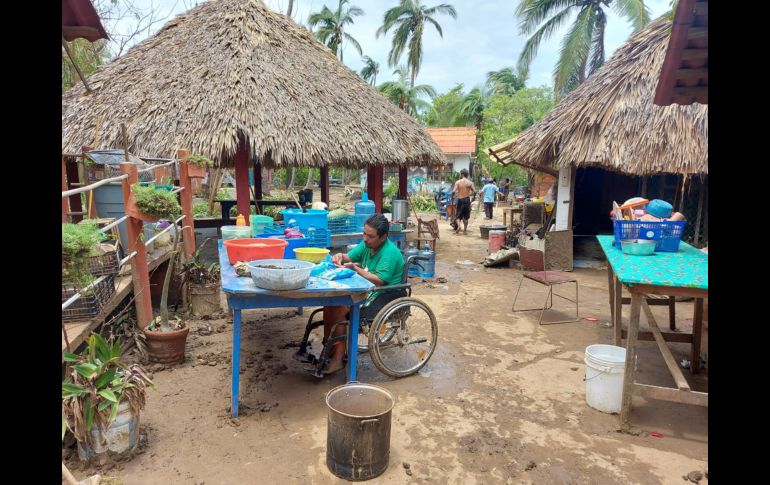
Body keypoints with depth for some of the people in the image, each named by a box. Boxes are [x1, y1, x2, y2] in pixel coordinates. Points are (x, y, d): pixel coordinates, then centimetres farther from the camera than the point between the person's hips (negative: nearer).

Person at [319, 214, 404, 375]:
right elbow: (350, 257, 14)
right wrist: (340, 256, -9)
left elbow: (379, 281, -26)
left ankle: (338, 359, -14)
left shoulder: (390, 253, -19)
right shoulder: (367, 244, 7)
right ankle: (329, 350, -4)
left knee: (338, 308, -23)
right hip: (366, 291, 9)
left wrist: (355, 268, -22)